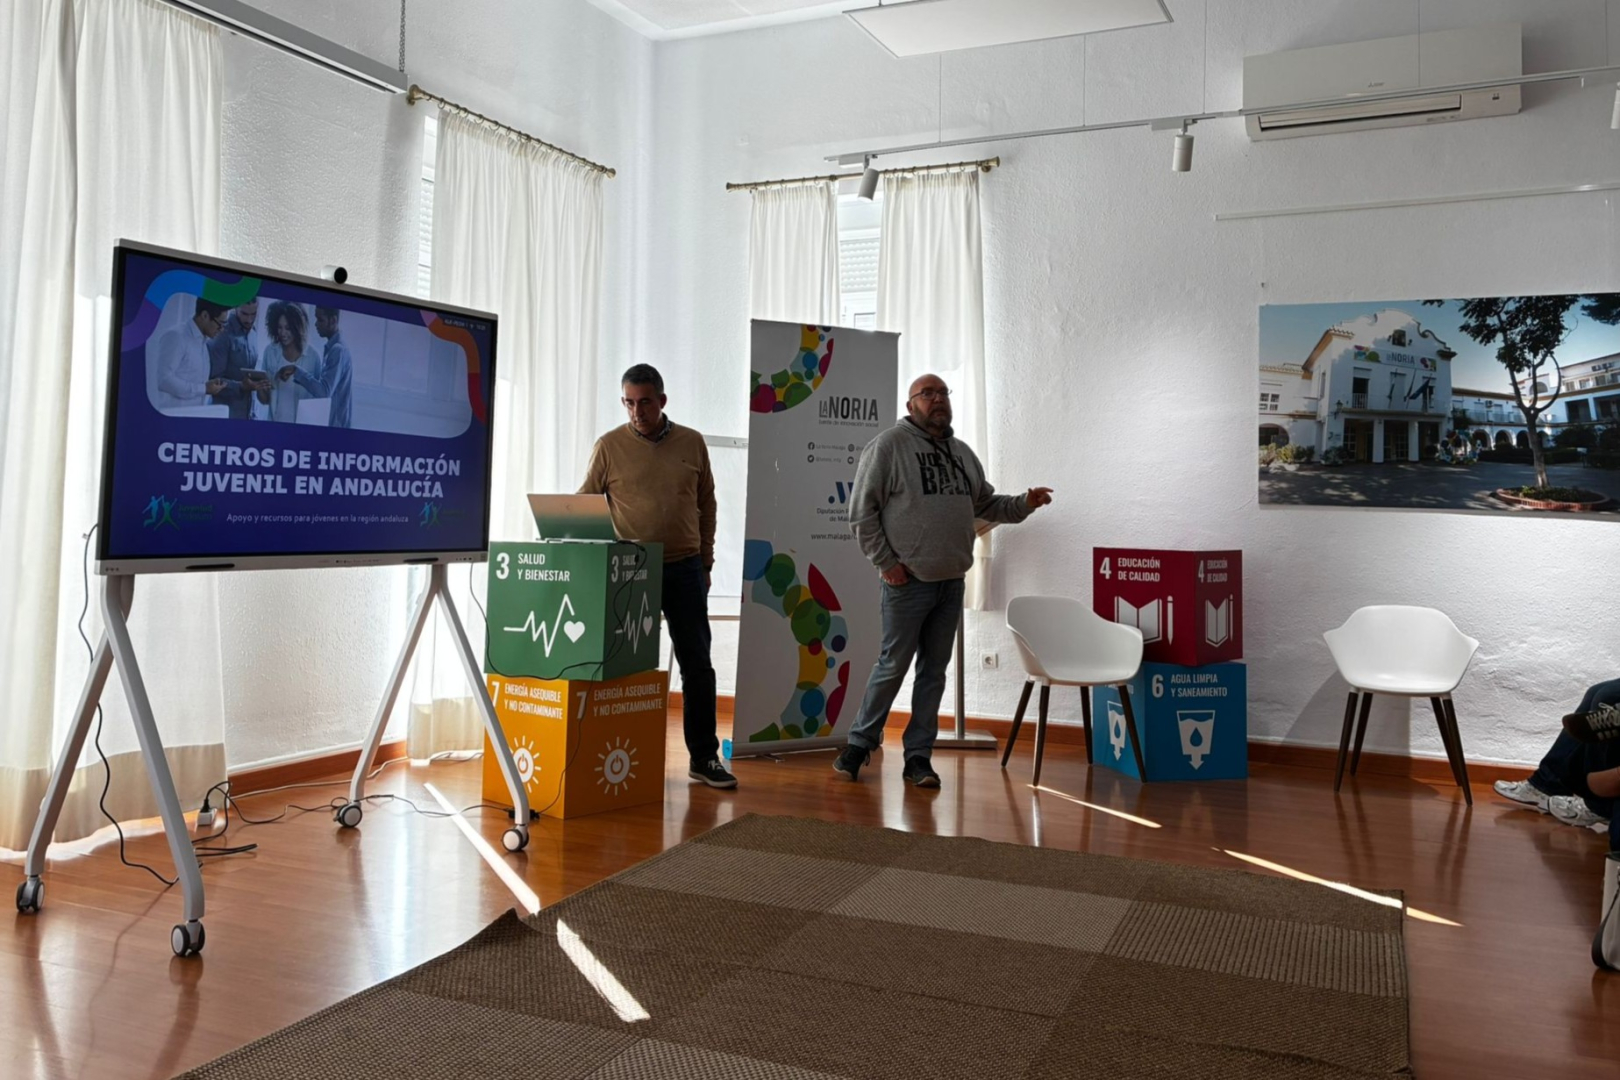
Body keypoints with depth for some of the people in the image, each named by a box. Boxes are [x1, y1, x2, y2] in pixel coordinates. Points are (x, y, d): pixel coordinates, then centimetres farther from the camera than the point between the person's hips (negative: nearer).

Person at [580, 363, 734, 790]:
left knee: (697, 664, 4)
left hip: (684, 568, 2)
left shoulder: (692, 443, 6)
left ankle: (704, 756, 14)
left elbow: (706, 504, 11)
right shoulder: (609, 446, 0)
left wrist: (706, 561, 9)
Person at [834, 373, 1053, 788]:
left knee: (934, 671, 9)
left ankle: (919, 755, 18)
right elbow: (862, 512, -7)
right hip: (908, 582, -6)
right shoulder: (889, 445, -5)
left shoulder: (962, 452, 16)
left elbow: (986, 504, 22)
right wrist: (886, 562, -10)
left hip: (951, 583, 6)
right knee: (893, 667, 0)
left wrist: (1024, 504, 5)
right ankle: (859, 744, 16)